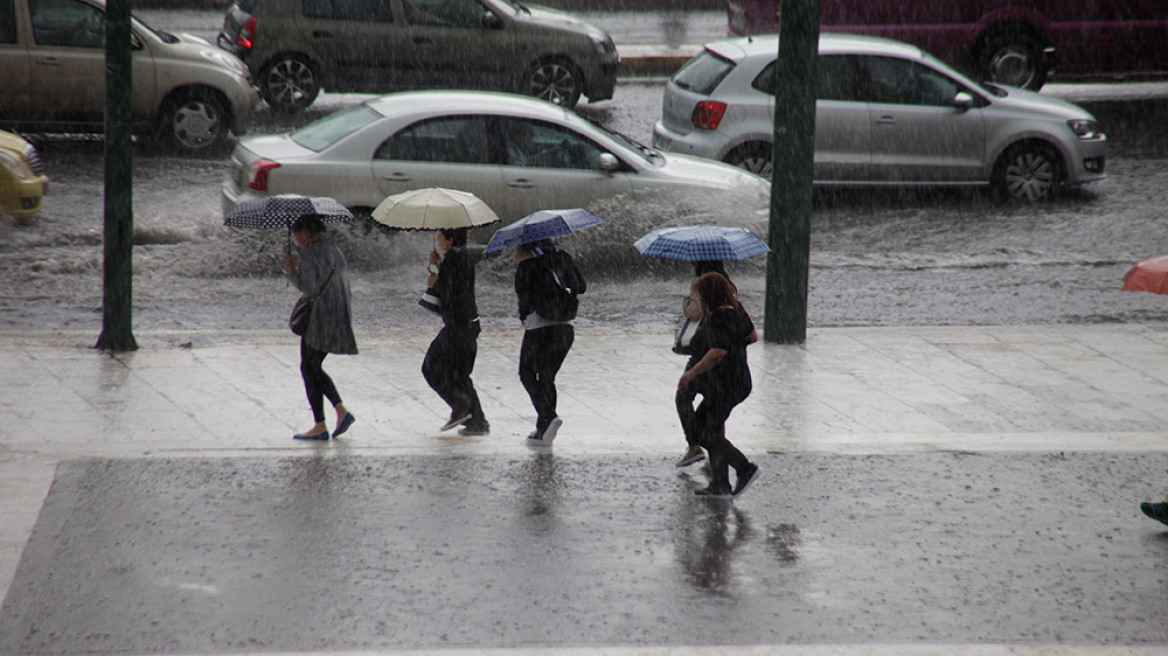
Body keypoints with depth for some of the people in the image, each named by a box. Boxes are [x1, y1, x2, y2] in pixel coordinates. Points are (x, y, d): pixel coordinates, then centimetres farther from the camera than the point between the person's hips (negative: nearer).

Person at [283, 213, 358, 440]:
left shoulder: (310, 253, -11)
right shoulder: (335, 251, 16)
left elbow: (310, 289, -16)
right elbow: (344, 285, 17)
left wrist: (292, 273, -2)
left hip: (319, 318, -9)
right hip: (340, 318, 9)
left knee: (309, 368, -1)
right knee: (313, 368, 17)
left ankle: (320, 426, -3)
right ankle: (342, 411, 4)